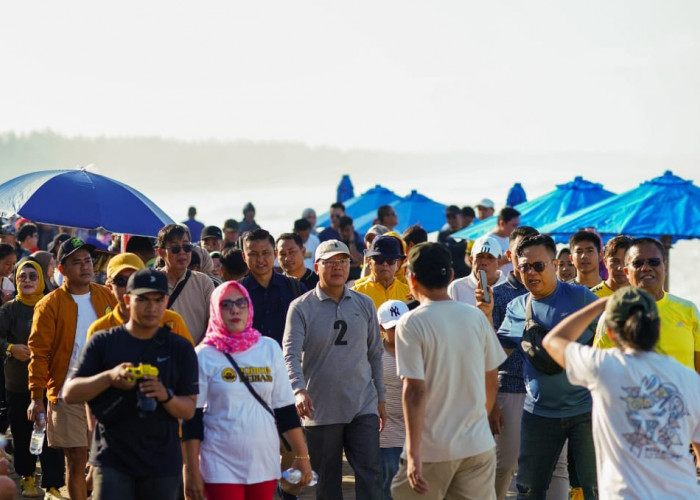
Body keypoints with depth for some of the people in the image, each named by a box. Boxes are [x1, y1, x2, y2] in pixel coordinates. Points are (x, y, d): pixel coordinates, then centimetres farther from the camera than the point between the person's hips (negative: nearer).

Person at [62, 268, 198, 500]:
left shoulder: (180, 348, 6)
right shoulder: (103, 342, 3)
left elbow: (189, 409, 4)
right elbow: (70, 393, -1)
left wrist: (166, 396, -18)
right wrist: (109, 377, -18)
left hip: (162, 462, 2)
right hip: (112, 460, -2)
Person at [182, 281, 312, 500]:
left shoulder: (269, 348, 5)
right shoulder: (205, 355, -4)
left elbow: (286, 409, 9)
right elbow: (192, 418, -3)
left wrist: (302, 456, 5)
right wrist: (192, 471, -7)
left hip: (265, 463, 3)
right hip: (221, 466, -3)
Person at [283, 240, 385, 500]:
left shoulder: (365, 304, 7)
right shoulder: (301, 308, -4)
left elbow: (375, 353, 14)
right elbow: (291, 354, -14)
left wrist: (380, 398, 14)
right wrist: (299, 390, -31)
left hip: (363, 407, 2)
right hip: (320, 409, -2)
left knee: (370, 474, -6)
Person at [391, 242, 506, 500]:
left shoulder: (411, 323, -11)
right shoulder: (476, 317, 3)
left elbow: (415, 391, -17)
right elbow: (491, 381, 11)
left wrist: (413, 453, -16)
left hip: (432, 449, -4)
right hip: (478, 445, 4)